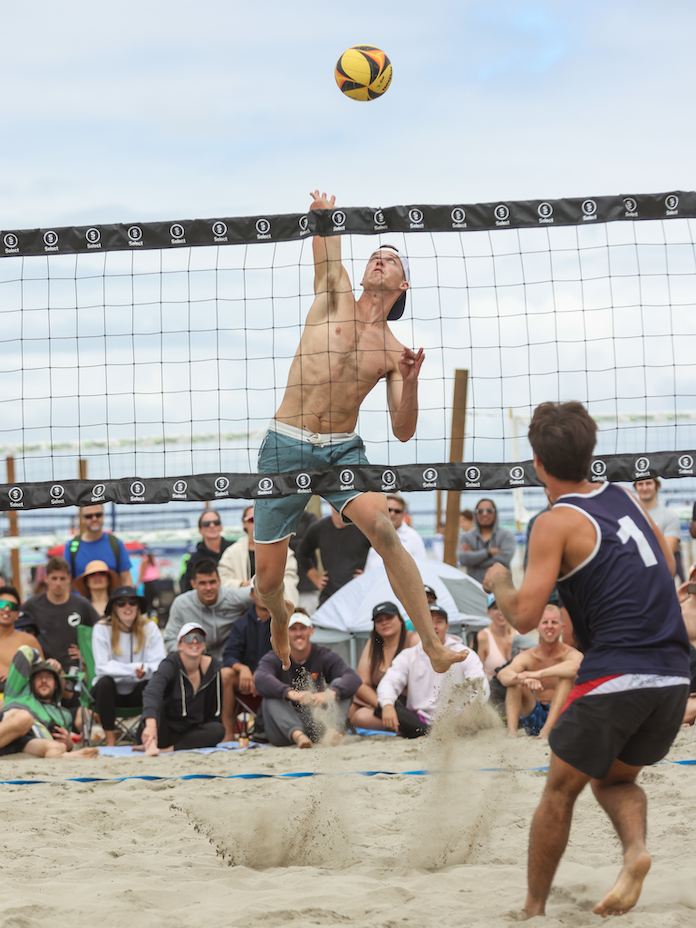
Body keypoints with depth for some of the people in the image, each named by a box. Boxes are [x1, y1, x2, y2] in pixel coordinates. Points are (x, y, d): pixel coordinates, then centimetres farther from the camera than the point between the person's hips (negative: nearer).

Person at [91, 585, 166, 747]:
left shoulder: (149, 628, -2)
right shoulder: (102, 629, -7)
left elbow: (160, 664, -12)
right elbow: (102, 667, -18)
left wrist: (145, 670, -35)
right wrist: (133, 669, -31)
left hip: (137, 692, 1)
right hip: (111, 691, -1)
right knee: (105, 682, -34)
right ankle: (110, 741, -29)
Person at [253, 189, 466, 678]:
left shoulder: (394, 352, 7)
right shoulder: (336, 297, 7)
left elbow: (403, 432, 3)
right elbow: (328, 251, -4)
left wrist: (410, 381, -12)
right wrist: (323, 214, -22)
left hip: (344, 450, 0)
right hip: (286, 445, 0)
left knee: (383, 530, -26)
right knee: (268, 576, 1)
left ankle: (435, 647, -24)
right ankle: (280, 624, 38)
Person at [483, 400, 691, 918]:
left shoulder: (557, 523, -6)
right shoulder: (625, 498, 13)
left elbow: (525, 617, -10)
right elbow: (668, 566, 27)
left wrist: (498, 583, 9)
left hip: (614, 676, -6)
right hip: (673, 677, 6)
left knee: (560, 791, 11)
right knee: (614, 780, 24)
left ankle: (534, 909, 15)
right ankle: (636, 849, -5)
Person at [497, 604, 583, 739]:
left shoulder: (570, 654, -11)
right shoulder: (528, 657, -2)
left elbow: (576, 666, -39)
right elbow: (502, 674, -23)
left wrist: (538, 674, -45)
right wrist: (524, 679, -46)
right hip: (535, 720, 3)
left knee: (567, 676, -25)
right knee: (514, 681, -16)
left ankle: (547, 730, -39)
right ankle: (511, 732, -33)